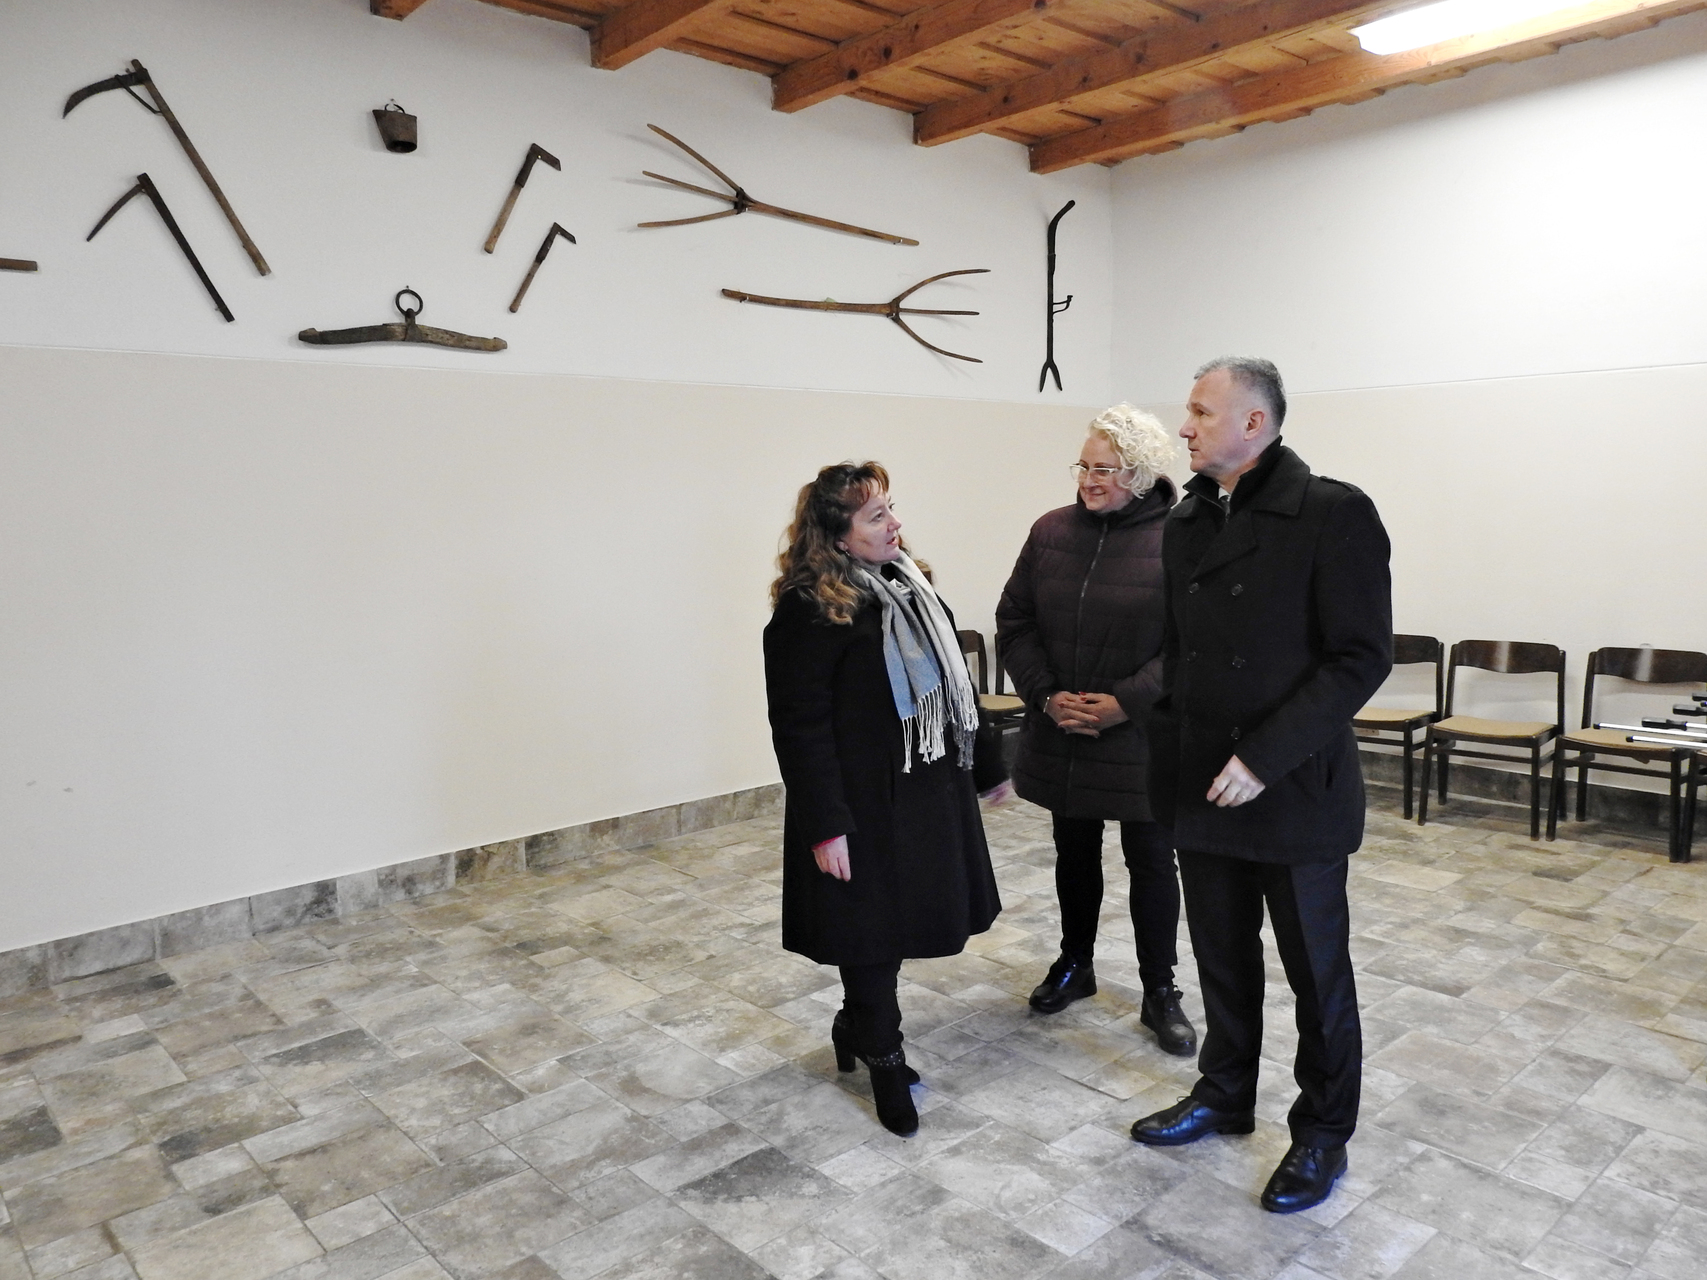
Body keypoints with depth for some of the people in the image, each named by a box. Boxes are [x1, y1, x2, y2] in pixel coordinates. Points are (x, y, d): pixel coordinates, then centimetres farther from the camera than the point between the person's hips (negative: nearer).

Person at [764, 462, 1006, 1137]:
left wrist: (985, 764, 19)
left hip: (927, 787, 8)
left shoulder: (910, 587, 8)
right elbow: (800, 726, -18)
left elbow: (952, 683, 15)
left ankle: (856, 1027, 38)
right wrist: (826, 825, -21)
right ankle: (883, 1057, 26)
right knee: (871, 926, 5)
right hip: (865, 802, -8)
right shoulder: (808, 610, -17)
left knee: (899, 919, 16)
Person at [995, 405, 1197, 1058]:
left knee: (1151, 862, 8)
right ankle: (1074, 964, 39)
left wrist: (1124, 703, -19)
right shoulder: (1051, 532, 1)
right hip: (1061, 736, 4)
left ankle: (1159, 992, 25)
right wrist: (1047, 696, -9)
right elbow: (1014, 625, 3)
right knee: (1074, 854, 19)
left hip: (1141, 740, -4)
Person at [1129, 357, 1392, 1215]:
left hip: (1295, 791, -5)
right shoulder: (1186, 523, 8)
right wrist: (1168, 745, 2)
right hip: (1202, 785, 6)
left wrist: (1266, 759, -20)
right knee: (1222, 957, 18)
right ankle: (1224, 1095, 38)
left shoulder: (1333, 514, -12)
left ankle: (1323, 1132, 30)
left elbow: (1361, 656, -15)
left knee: (1316, 970, 11)